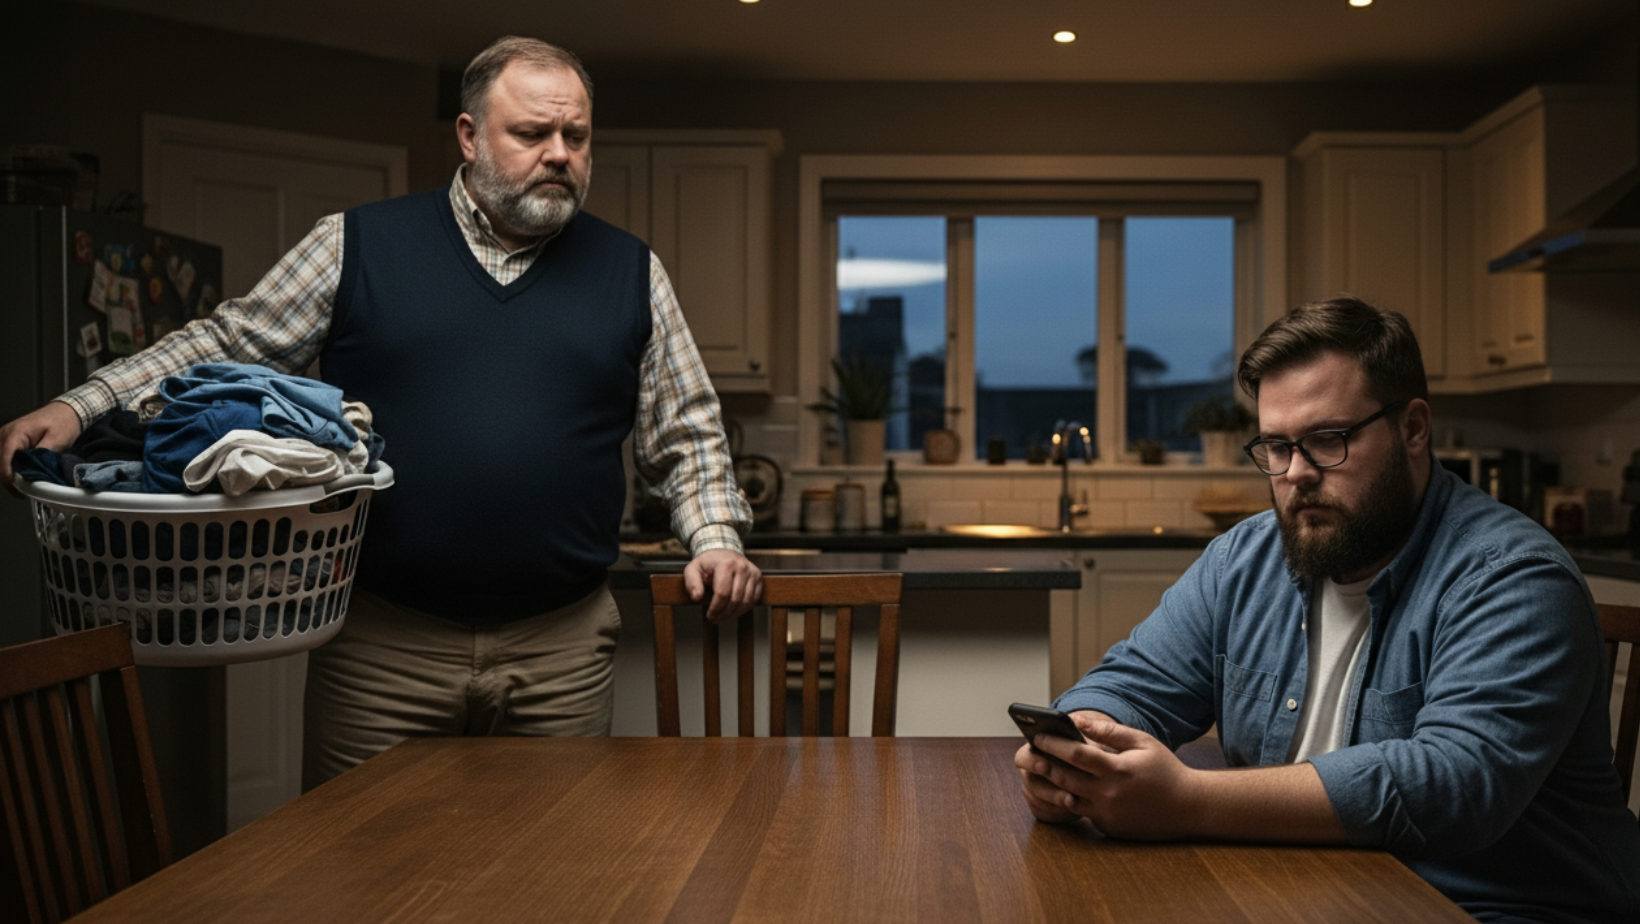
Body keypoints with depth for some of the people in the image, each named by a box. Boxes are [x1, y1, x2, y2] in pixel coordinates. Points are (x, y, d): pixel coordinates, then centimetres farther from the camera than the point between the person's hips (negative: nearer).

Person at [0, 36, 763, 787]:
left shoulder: (630, 272, 7)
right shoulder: (356, 246, 3)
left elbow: (687, 435, 10)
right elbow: (225, 347, 6)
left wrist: (716, 537, -4)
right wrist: (78, 407, -5)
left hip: (563, 646, 1)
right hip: (382, 640, 0)